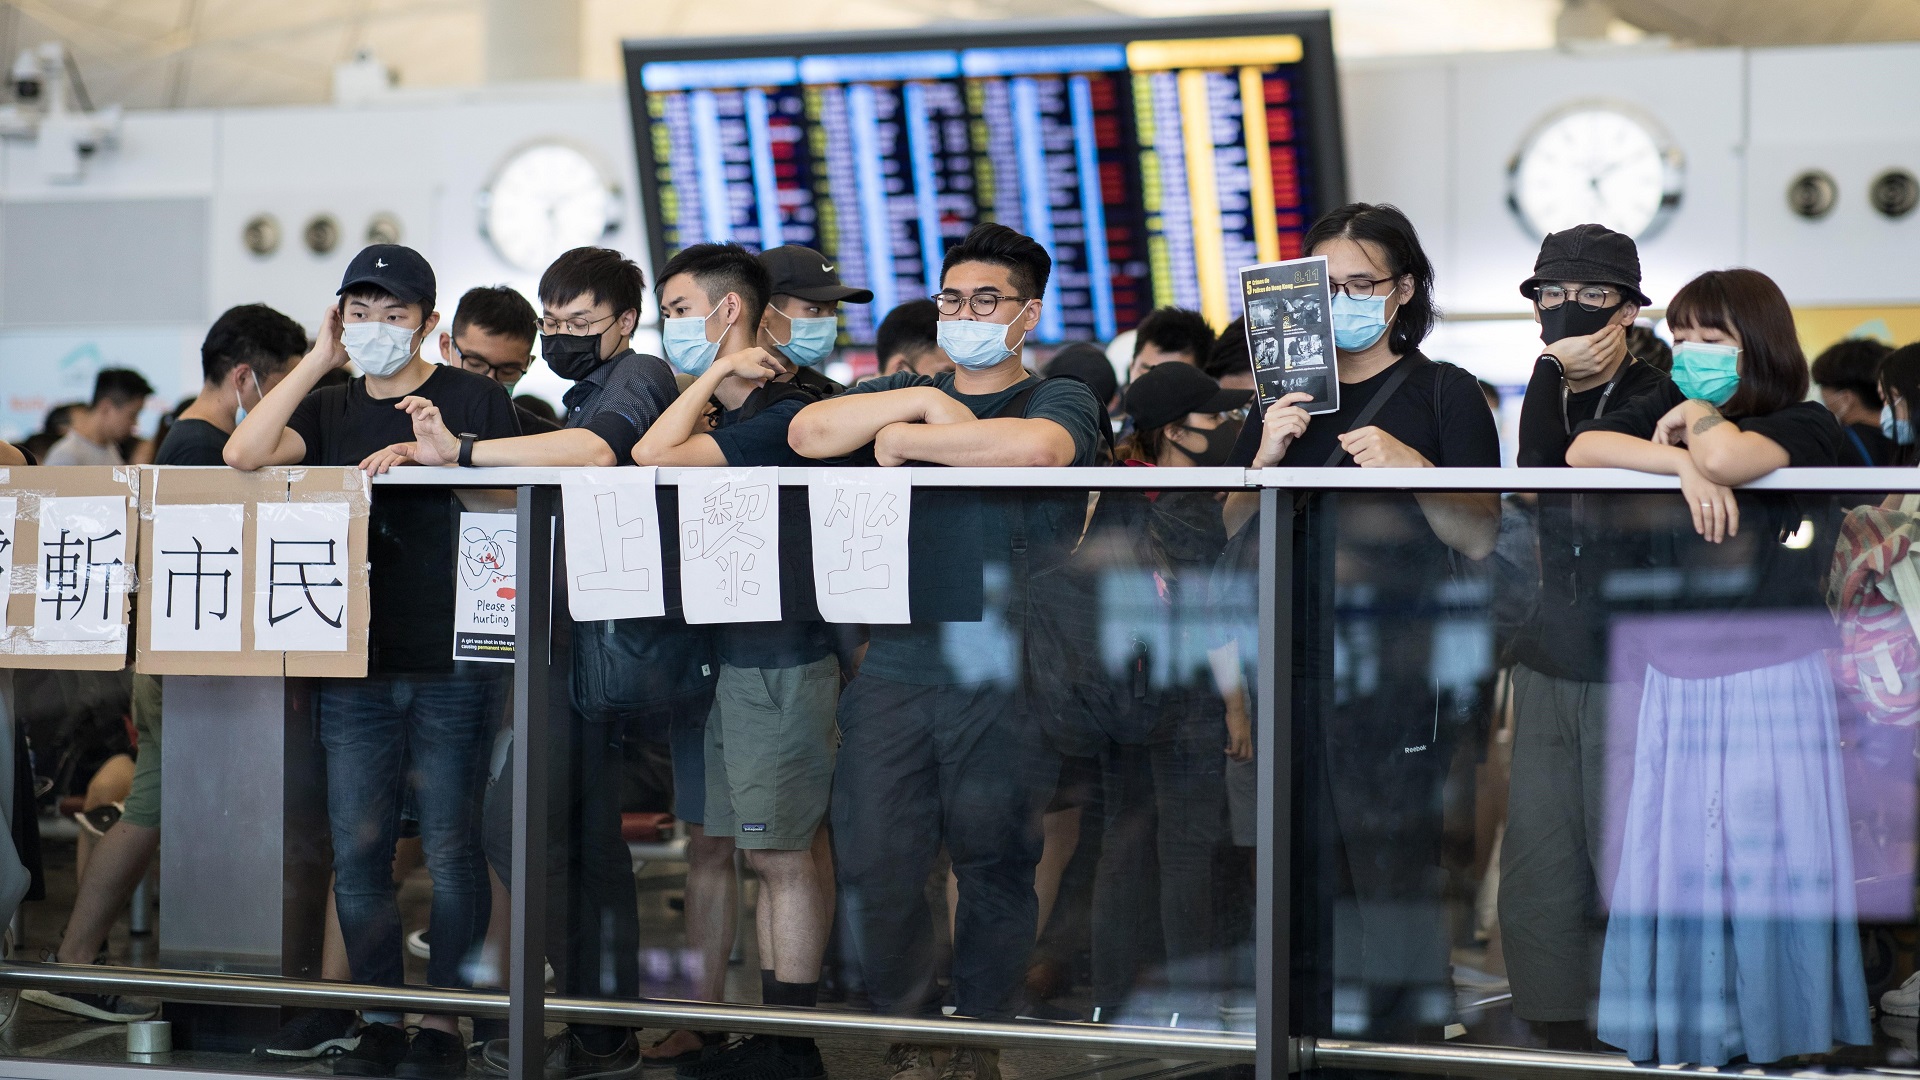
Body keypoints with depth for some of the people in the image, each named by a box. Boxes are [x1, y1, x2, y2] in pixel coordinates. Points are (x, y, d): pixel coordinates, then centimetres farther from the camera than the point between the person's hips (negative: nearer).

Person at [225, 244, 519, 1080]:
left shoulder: (476, 401, 3)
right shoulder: (330, 412, 13)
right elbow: (243, 455, -4)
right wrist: (317, 360, -3)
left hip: (452, 665, -4)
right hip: (354, 664, 4)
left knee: (449, 849, 0)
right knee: (357, 849, 3)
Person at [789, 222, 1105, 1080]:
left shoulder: (1061, 398, 5)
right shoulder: (901, 395, 18)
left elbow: (1037, 445, -20)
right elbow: (808, 433, 0)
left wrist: (906, 440, -10)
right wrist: (927, 401, -8)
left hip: (1006, 677, -3)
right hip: (895, 666, 3)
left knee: (994, 864, 2)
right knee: (872, 861, -3)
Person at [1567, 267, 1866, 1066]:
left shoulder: (1807, 425, -6)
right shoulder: (1664, 412, 13)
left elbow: (1729, 456, -27)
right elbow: (1582, 451, -4)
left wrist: (1697, 416, -5)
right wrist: (1681, 461, -16)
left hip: (1772, 680, -5)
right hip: (1675, 680, 5)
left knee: (1768, 869, -3)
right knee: (1675, 870, 5)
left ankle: (1778, 1037, 7)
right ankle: (1683, 1036, 13)